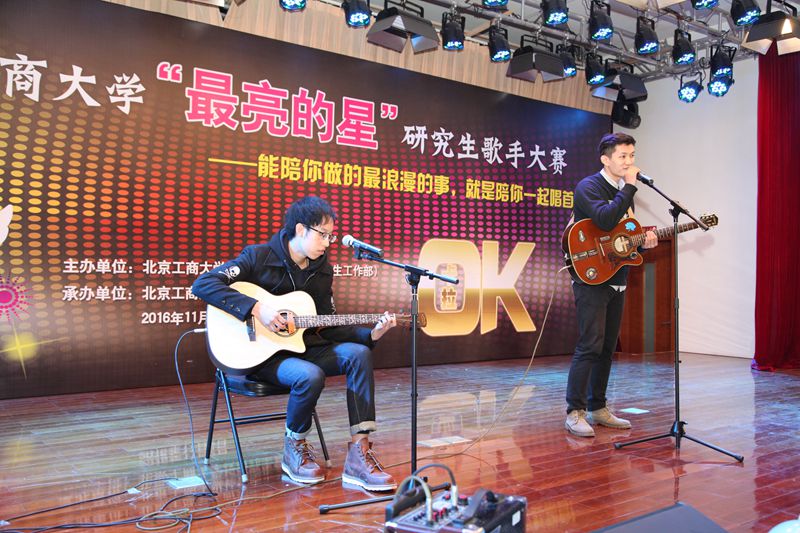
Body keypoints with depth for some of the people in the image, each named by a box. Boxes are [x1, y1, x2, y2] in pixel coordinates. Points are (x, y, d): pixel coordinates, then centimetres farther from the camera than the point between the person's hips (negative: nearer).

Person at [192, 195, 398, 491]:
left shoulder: (323, 270, 7)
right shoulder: (259, 256, -9)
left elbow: (328, 328, 11)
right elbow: (203, 284, -18)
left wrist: (371, 334, -5)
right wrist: (255, 308, -26)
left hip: (303, 347, 6)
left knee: (358, 353, -19)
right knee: (310, 376, -34)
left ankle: (359, 453, -21)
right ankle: (294, 448, -4)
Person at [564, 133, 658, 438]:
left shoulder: (623, 192, 17)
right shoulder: (589, 187, -9)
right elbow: (605, 220, -28)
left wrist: (644, 241, 3)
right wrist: (629, 187, -20)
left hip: (616, 280, 8)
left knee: (607, 347, 10)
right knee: (590, 346, -11)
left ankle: (598, 409, 19)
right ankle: (575, 412, -4)